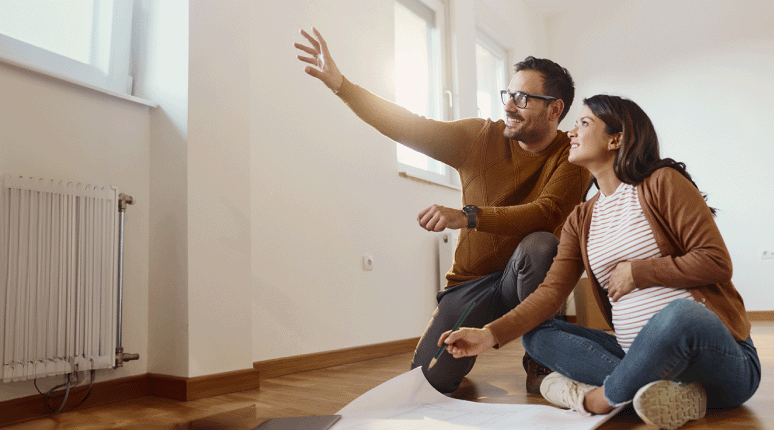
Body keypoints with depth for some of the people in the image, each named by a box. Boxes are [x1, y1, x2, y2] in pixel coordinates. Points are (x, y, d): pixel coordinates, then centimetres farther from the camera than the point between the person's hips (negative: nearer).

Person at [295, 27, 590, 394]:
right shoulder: (481, 138, -1)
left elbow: (548, 213, -26)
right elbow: (408, 127, -5)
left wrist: (467, 217, -37)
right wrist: (339, 83, -11)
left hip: (526, 280, -2)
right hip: (471, 282, 2)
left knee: (541, 244, -36)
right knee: (430, 379, -13)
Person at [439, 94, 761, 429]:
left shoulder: (663, 183, -4)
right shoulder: (580, 220, 11)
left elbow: (715, 261, -10)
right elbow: (551, 290, -1)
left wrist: (635, 272, -9)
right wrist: (491, 334, -13)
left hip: (721, 358, -5)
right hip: (639, 355, 6)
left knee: (680, 312, -38)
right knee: (536, 333, -7)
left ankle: (599, 398, -14)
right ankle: (674, 394, -22)